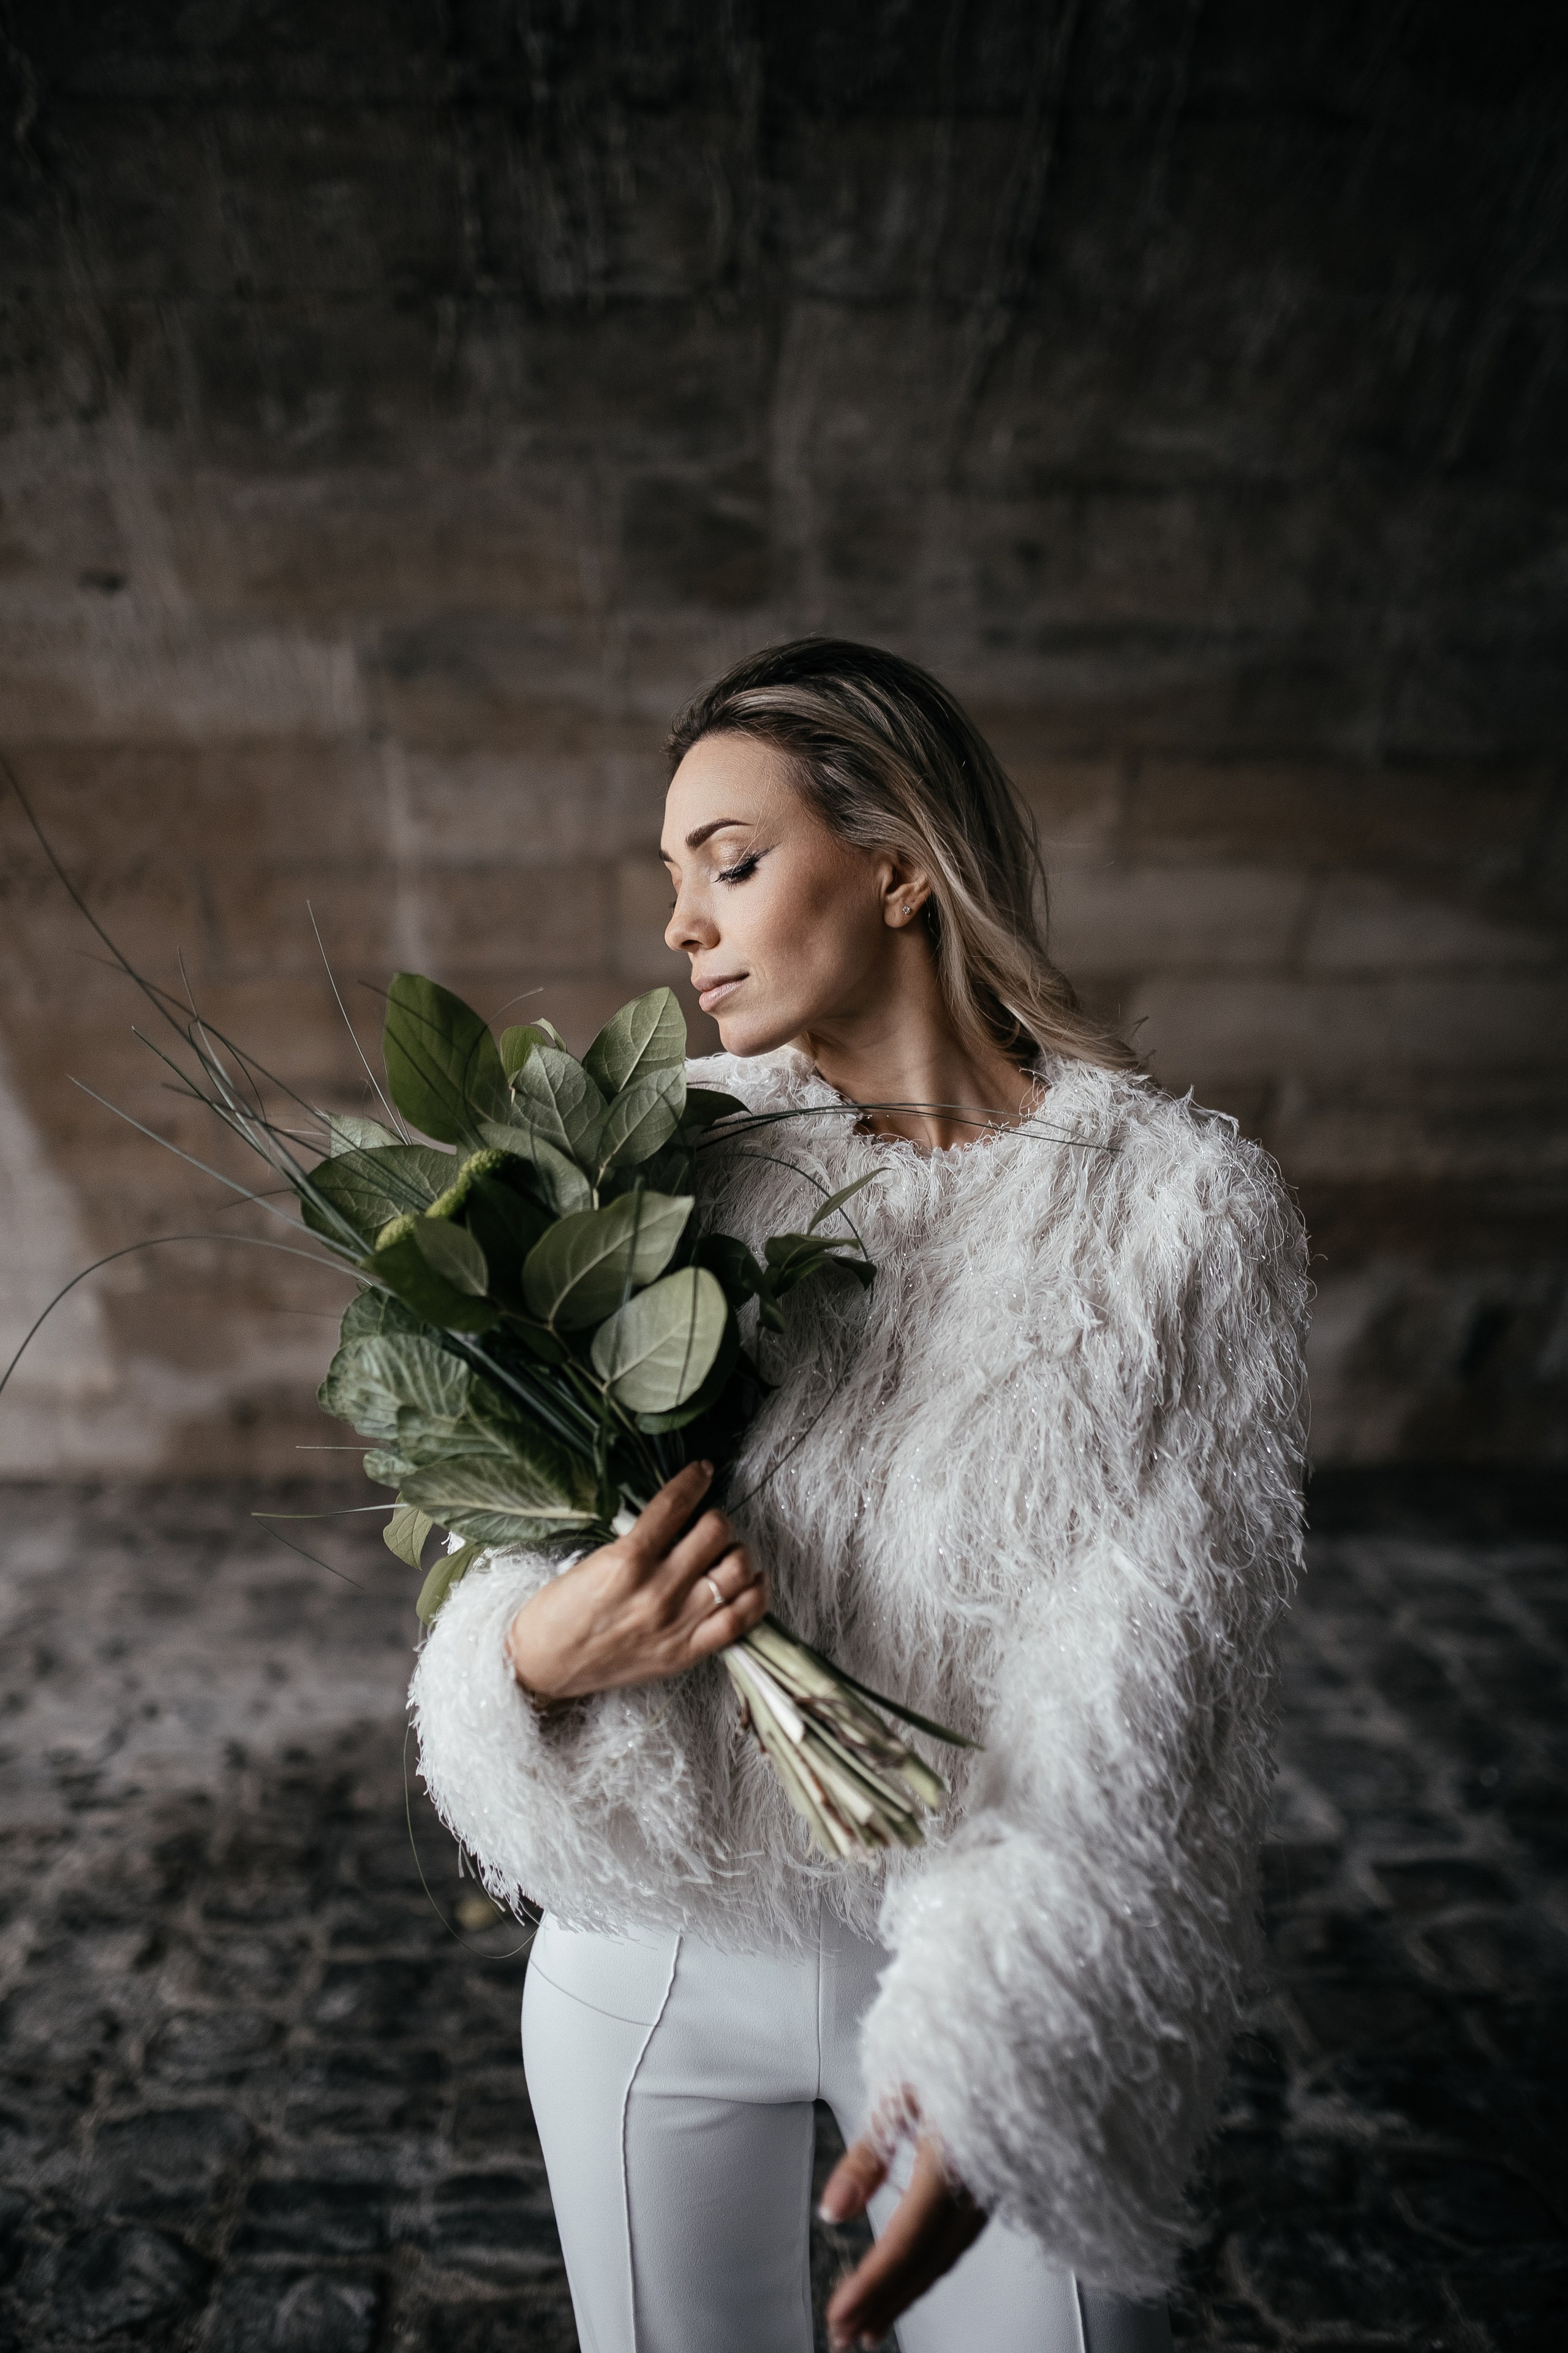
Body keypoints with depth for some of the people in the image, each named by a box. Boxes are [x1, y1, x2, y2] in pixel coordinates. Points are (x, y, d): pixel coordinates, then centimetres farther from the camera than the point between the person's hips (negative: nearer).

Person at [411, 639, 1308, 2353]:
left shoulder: (1181, 1211, -13)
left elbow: (1148, 1689, -16)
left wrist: (999, 2051, -26)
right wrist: (541, 1651, -24)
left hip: (1007, 1959, -2)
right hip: (655, 1952, 3)